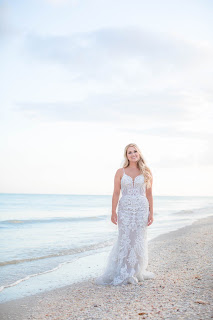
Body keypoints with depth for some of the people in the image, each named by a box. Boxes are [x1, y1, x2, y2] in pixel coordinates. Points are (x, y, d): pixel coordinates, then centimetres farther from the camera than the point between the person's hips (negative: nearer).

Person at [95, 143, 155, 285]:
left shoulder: (146, 172, 6)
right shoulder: (120, 172, 4)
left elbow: (149, 194, 7)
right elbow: (116, 193, 3)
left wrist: (151, 213, 3)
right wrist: (113, 212, -3)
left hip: (142, 209, 1)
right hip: (125, 209, -1)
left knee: (139, 241, 3)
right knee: (125, 240, -4)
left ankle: (136, 272, 16)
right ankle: (123, 274, 4)